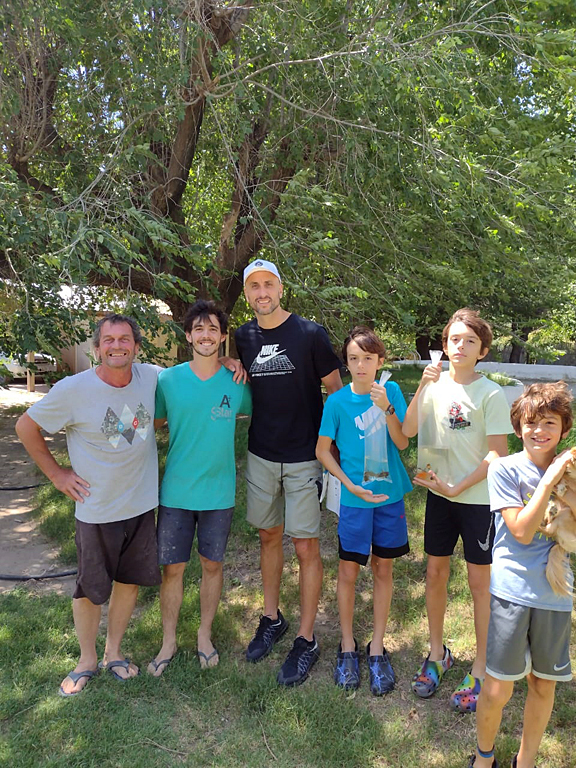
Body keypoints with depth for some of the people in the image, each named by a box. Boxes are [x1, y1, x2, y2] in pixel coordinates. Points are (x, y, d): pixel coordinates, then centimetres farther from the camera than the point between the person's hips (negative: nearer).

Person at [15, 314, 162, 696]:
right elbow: (26, 427, -4)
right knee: (90, 589, 12)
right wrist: (56, 473, -3)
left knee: (130, 580, 17)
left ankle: (114, 651, 40)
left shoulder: (151, 377, -7)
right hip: (97, 510, -3)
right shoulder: (73, 389, -17)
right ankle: (87, 661, 37)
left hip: (143, 503, 3)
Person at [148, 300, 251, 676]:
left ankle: (205, 635, 36)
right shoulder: (168, 380, -5)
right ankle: (169, 641, 31)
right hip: (176, 491, 0)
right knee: (172, 568, 8)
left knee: (212, 565, 14)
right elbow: (152, 423, 7)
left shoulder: (237, 383, -5)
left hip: (219, 493, 0)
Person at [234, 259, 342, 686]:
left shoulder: (310, 334, -9)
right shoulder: (243, 339, 3)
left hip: (304, 458, -4)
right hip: (261, 457, 4)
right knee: (269, 537, 16)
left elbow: (335, 391, -3)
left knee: (306, 547, 2)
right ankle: (272, 619, 35)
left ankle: (306, 641, 17)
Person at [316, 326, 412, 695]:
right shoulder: (338, 401, -8)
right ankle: (348, 646, 28)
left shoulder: (390, 391, -3)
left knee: (383, 569, 12)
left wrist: (386, 407, -23)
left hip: (390, 494, 2)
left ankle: (377, 648, 29)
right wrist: (351, 485, -11)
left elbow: (402, 443, -8)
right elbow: (323, 450, -3)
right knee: (349, 571, 7)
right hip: (355, 498, -1)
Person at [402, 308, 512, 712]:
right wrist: (422, 387, -19)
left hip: (479, 498, -4)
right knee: (436, 574, 14)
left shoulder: (491, 394, -11)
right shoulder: (436, 384, 0)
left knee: (480, 582, 9)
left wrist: (457, 487, -14)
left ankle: (480, 669, 27)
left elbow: (497, 455, -12)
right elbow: (408, 431, -10)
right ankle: (437, 653, 35)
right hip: (439, 494, 4)